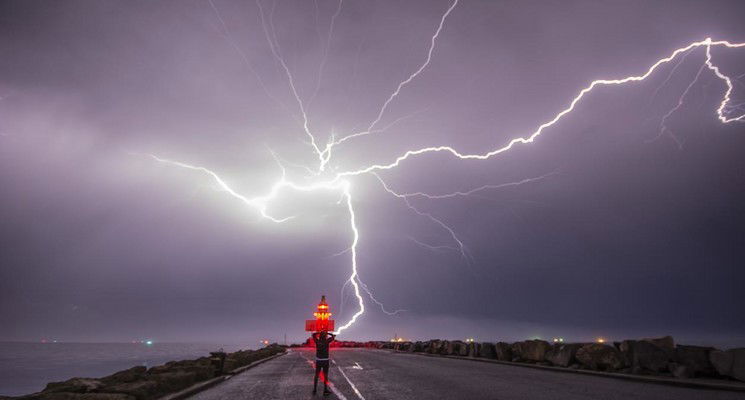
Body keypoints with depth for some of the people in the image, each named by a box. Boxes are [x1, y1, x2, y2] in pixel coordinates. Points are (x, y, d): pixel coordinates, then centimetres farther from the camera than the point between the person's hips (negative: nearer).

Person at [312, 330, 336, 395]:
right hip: (325, 361, -3)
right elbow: (333, 336, 3)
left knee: (316, 375, 14)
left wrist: (319, 332, 12)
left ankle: (314, 390, 17)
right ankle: (325, 390, 9)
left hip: (318, 361, 3)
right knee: (325, 375, 7)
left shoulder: (317, 341, -6)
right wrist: (327, 333, 9)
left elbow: (313, 335, 13)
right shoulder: (327, 341, -13)